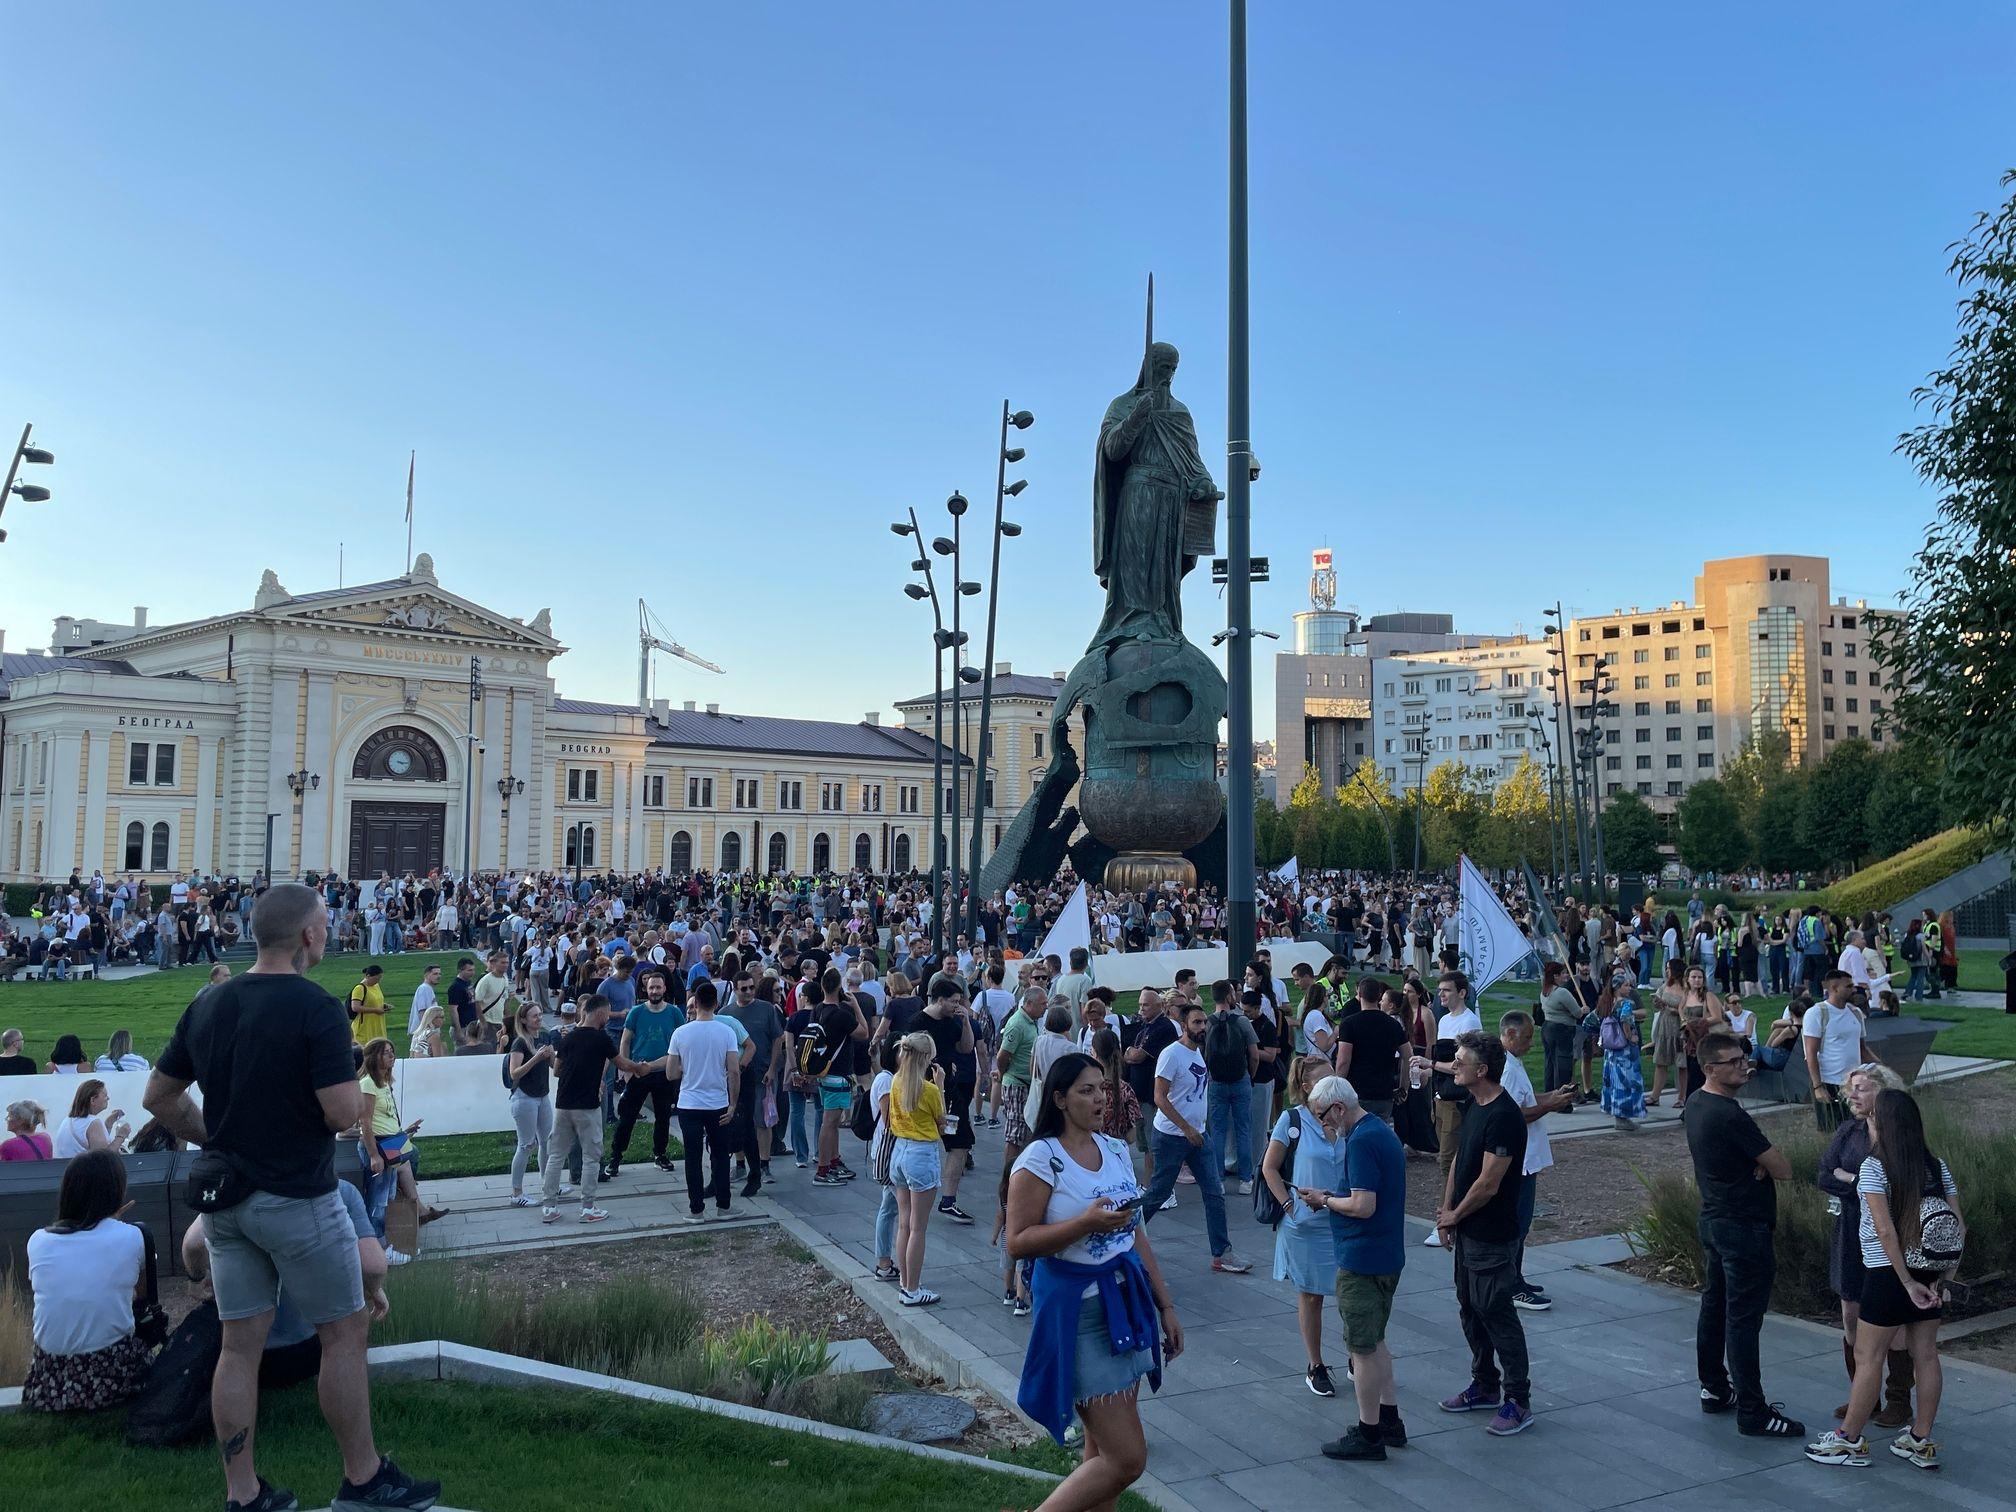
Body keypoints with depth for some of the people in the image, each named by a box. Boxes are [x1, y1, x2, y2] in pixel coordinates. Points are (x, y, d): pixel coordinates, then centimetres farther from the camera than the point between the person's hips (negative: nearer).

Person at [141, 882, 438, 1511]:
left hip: (225, 1199, 7)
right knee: (344, 1334, 7)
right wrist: (347, 1081, -1)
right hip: (297, 1198, -7)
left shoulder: (208, 1003, 5)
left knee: (239, 1344, 11)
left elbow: (158, 1097, 12)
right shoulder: (316, 1008, -18)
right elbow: (343, 1112, -22)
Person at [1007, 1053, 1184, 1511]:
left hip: (1127, 1302, 7)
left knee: (1103, 1453, 12)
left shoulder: (1116, 1150, 9)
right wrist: (1087, 1222, -24)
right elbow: (1018, 1243, -16)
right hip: (1077, 1311, -7)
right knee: (1127, 1459, -7)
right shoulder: (1040, 1159, -12)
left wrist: (1165, 1305, 14)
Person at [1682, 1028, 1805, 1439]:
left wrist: (1759, 1162, -6)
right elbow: (1783, 1169, -17)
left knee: (1714, 1307, 18)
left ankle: (1714, 1389, 29)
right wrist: (1767, 1161, 3)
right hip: (1744, 1228, -10)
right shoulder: (1730, 1116, -24)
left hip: (1713, 1219, 10)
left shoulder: (1695, 1105, 6)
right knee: (1743, 1320, -4)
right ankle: (1752, 1412, 3)